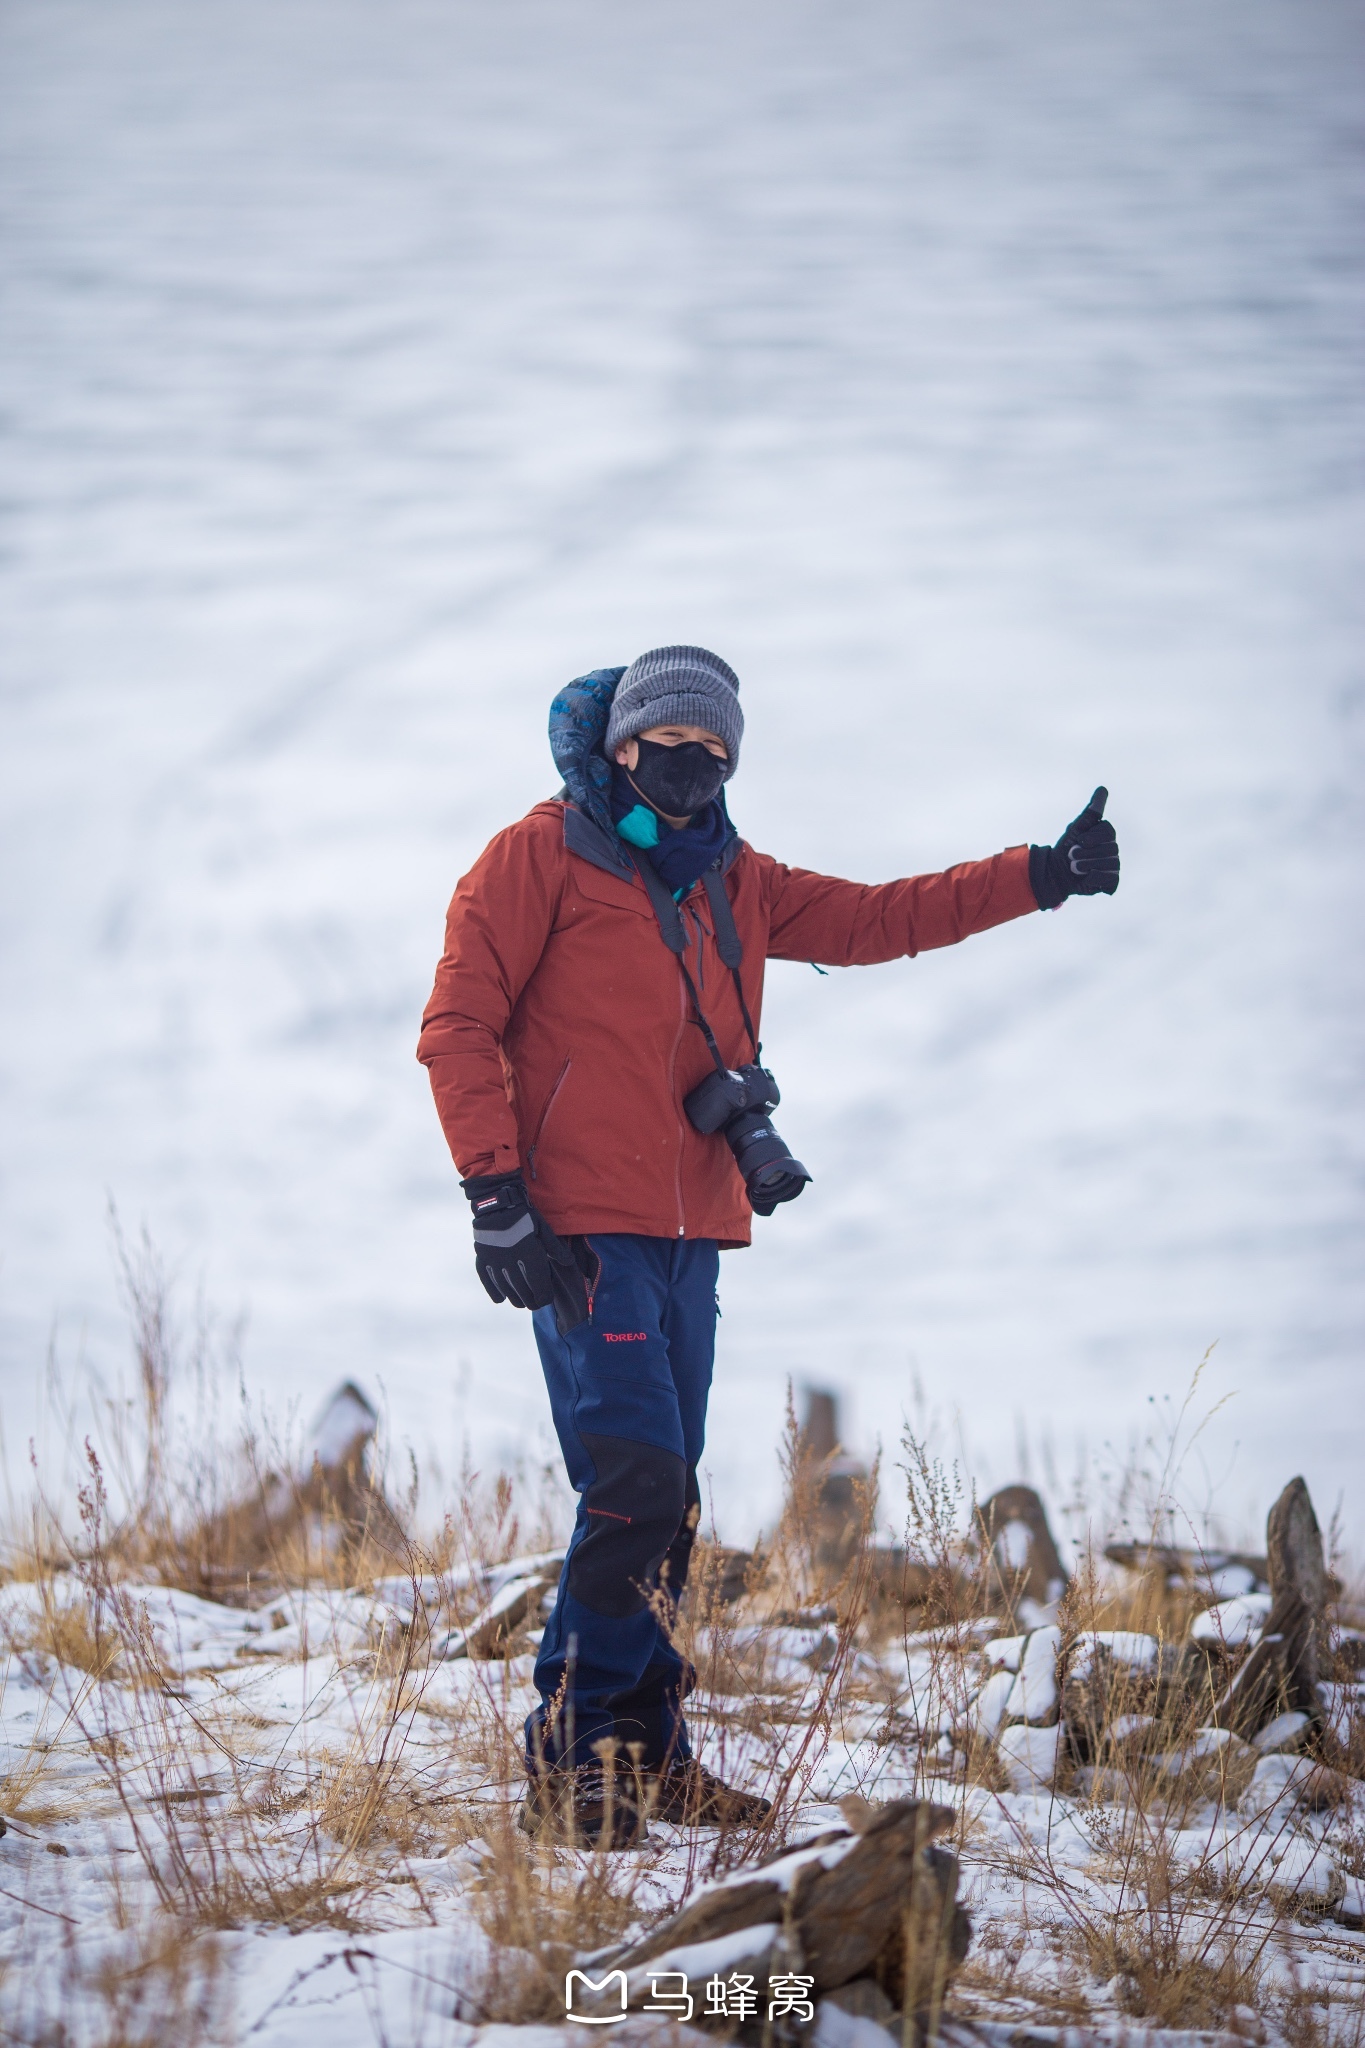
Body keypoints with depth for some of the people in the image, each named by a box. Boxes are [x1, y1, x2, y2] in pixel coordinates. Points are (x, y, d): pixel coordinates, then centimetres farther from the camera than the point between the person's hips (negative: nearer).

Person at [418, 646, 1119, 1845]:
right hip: (583, 1228, -7)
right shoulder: (543, 856, -1)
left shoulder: (731, 882, 19)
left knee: (665, 1498, 10)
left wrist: (1041, 877, 9)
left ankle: (644, 1752, 18)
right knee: (636, 1482, -16)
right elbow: (459, 1026, -5)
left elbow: (878, 920, 18)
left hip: (689, 1231, 7)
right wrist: (497, 1197, -12)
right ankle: (571, 1766, -10)